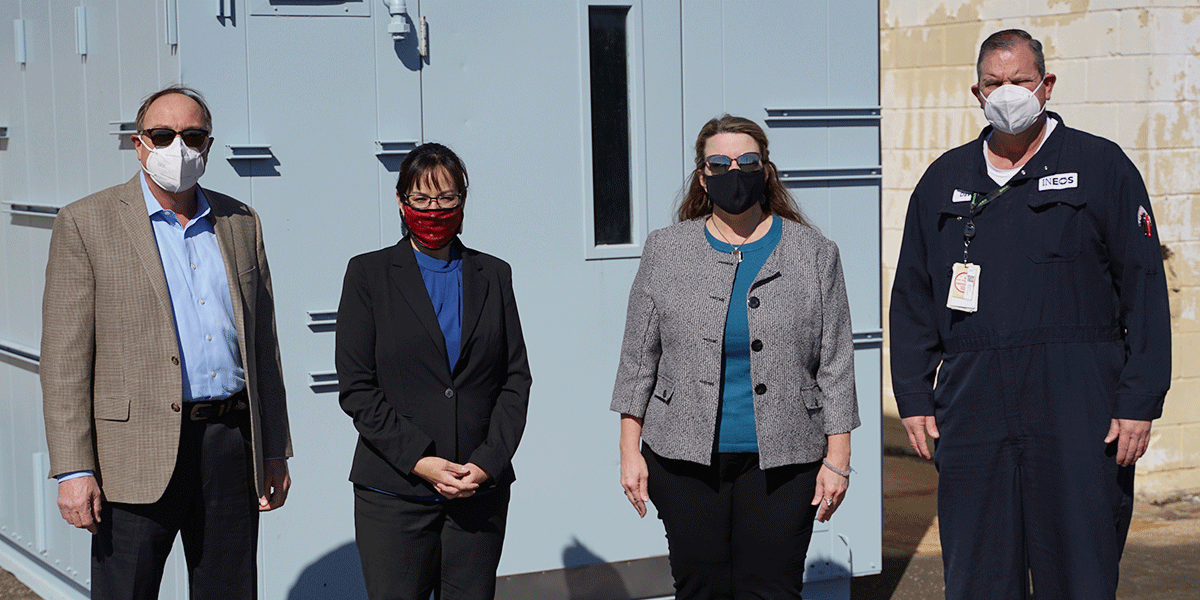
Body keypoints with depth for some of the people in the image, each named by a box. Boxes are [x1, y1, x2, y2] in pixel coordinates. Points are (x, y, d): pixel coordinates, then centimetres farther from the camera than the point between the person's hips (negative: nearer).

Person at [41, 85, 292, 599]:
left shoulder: (240, 224, 12)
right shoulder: (86, 223, -1)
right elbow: (64, 357, -5)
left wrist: (275, 451, 12)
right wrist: (73, 470, -11)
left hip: (232, 448, 4)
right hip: (137, 458, -4)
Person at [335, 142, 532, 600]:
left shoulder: (493, 275, 11)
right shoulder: (368, 274, 4)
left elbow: (516, 379, 8)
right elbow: (355, 387, -2)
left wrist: (488, 462, -5)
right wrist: (419, 461, -11)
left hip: (482, 490, 2)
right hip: (394, 492, -2)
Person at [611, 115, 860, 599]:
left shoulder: (814, 254, 5)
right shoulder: (665, 252, 6)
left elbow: (835, 364, 5)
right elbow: (638, 357, 8)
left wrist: (837, 457, 0)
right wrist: (630, 450, 3)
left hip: (781, 462, -1)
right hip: (686, 459, 1)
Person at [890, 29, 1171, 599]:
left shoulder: (1102, 167, 5)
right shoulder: (944, 179, 15)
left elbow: (1145, 289, 1)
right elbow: (912, 296, 17)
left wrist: (1140, 402, -7)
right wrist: (914, 397, 9)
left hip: (1076, 405, -3)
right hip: (972, 399, 3)